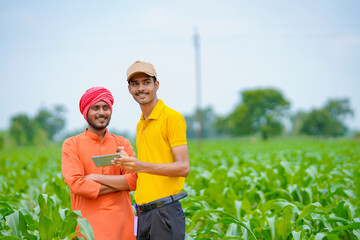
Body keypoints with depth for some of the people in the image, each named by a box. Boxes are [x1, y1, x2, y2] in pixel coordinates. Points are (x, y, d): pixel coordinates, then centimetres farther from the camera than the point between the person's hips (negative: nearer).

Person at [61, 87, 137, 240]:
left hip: (122, 222, 3)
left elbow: (134, 179, -2)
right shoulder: (71, 144, 2)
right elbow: (75, 183, -11)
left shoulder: (122, 143, 11)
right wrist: (118, 184, -6)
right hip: (89, 223, -3)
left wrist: (96, 177, -10)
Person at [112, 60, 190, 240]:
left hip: (165, 211, -7)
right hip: (142, 212, 7)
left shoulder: (172, 117, -6)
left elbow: (184, 168, -13)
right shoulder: (140, 125, 18)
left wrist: (143, 166, -23)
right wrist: (127, 164, 8)